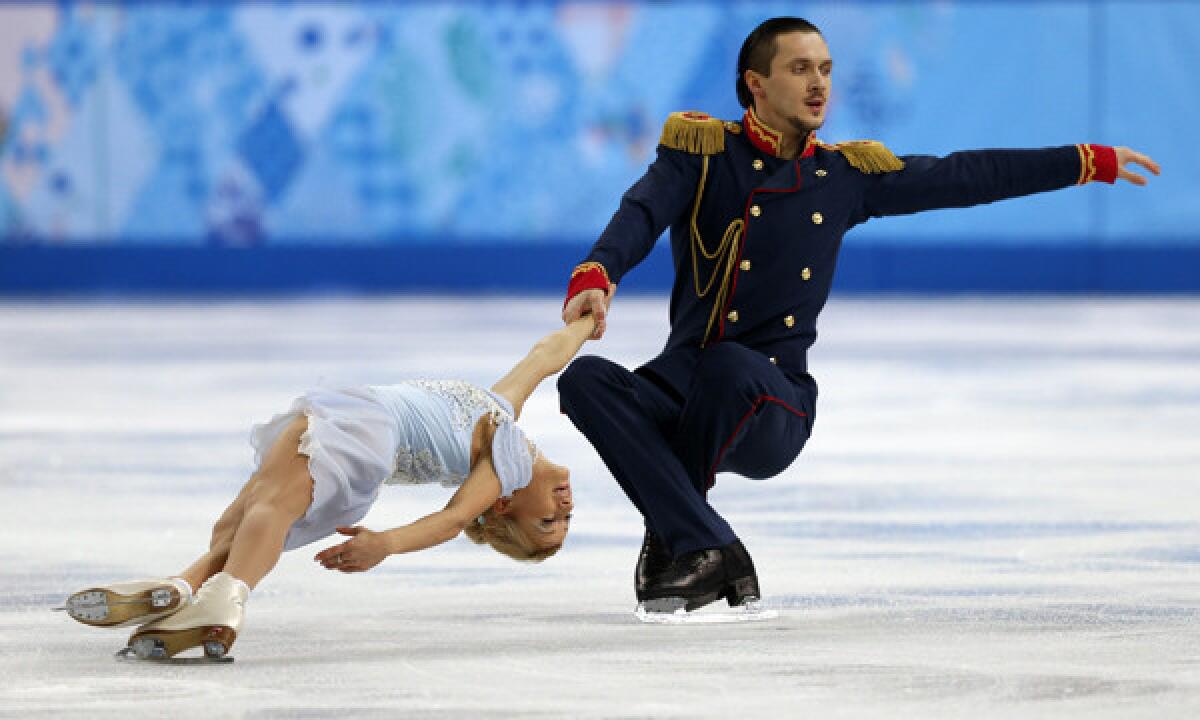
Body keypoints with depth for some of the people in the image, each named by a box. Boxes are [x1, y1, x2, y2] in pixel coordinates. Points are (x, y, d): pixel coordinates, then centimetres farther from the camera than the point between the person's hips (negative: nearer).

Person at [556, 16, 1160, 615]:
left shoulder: (845, 175, 11)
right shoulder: (703, 150, 2)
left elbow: (962, 178, 17)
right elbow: (641, 213, -14)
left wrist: (1093, 162, 19)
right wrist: (595, 277, -37)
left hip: (775, 410, 0)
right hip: (679, 388, 0)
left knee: (728, 365, -35)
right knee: (584, 380, -30)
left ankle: (670, 541, -14)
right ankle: (707, 553, -32)